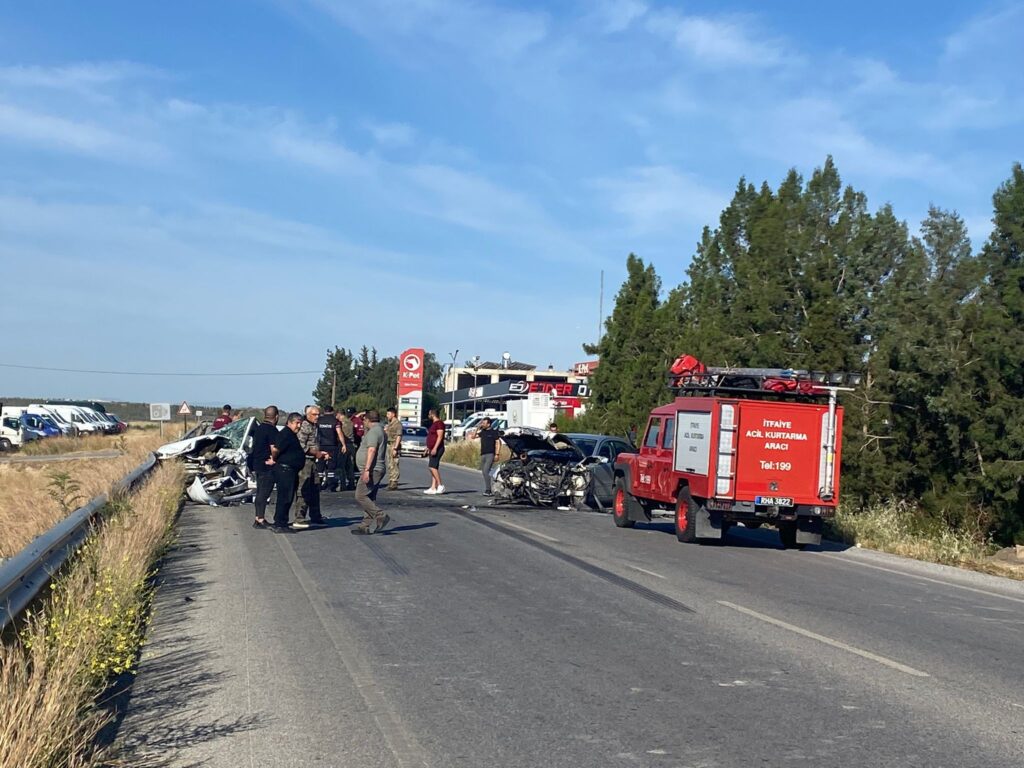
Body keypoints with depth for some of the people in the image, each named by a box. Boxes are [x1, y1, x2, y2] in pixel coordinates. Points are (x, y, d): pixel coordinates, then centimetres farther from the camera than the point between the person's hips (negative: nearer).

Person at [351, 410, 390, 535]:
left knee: (360, 496, -12)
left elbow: (371, 450, -24)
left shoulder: (373, 432, -13)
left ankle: (381, 516, -15)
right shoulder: (381, 431, 20)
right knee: (369, 499, 9)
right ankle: (365, 526, 9)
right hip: (377, 470, 11)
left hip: (372, 470, -11)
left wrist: (366, 470, -28)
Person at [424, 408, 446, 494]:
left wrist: (435, 448, -26)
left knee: (432, 467, -17)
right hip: (432, 449, 10)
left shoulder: (439, 423, -13)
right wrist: (428, 447, 24)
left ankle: (440, 485, -14)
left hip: (437, 449, -10)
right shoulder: (434, 423, 19)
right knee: (434, 468, 6)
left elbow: (440, 437, -20)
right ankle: (433, 488, 3)